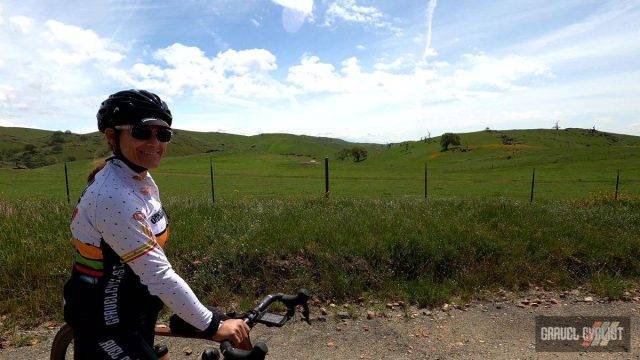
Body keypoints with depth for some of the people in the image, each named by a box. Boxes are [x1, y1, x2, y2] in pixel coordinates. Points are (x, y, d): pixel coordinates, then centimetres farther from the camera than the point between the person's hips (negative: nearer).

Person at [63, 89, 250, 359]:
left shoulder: (143, 181, -2)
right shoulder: (113, 197, -30)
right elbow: (159, 275, -31)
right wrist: (213, 326, -25)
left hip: (130, 313, 8)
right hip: (105, 321, -8)